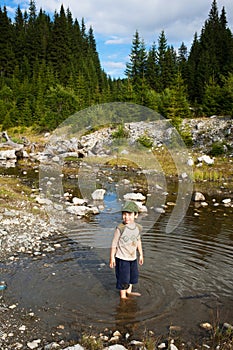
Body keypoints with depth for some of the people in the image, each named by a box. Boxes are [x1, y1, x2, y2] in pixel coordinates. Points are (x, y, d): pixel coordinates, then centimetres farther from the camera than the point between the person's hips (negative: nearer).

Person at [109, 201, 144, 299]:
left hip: (133, 258, 6)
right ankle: (123, 296, 25)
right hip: (122, 258, -6)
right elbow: (114, 243, -13)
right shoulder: (120, 228, -21)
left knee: (133, 275, 21)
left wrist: (141, 255, 17)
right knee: (123, 278, 4)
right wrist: (112, 257, -10)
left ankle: (129, 292, 43)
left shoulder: (138, 228, -4)